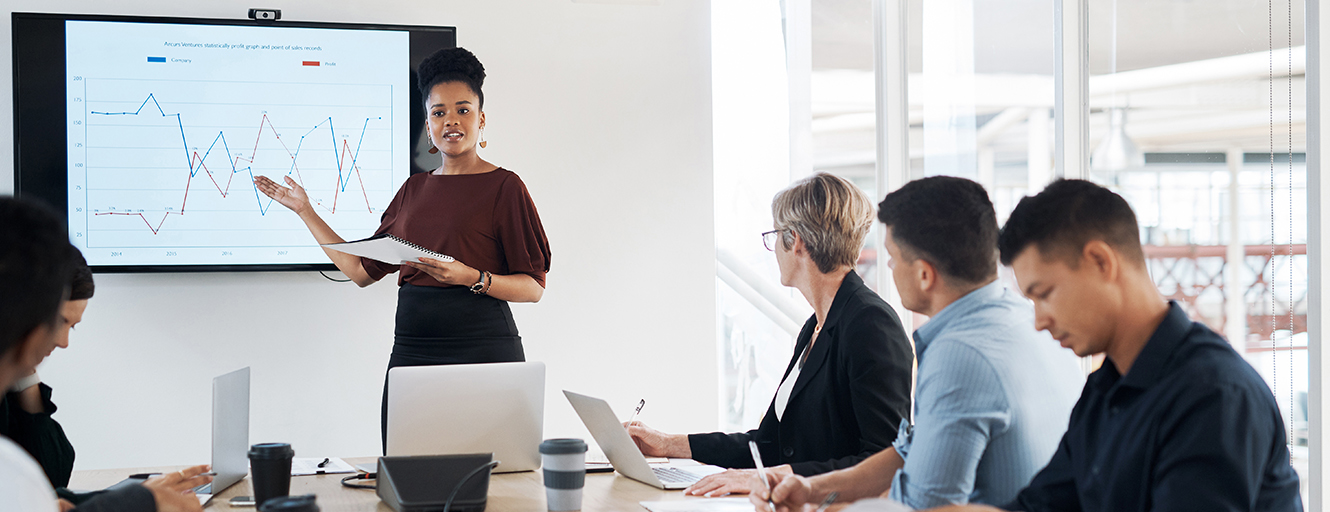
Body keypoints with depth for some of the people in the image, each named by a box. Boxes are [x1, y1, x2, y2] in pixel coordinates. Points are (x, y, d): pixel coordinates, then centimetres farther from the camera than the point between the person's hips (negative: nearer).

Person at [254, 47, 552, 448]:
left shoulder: (503, 186, 0)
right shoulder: (414, 190, 17)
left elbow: (534, 287, -3)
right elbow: (362, 270, 19)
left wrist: (470, 277, -19)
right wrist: (305, 211, 22)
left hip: (482, 349, -5)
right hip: (411, 350, 5)